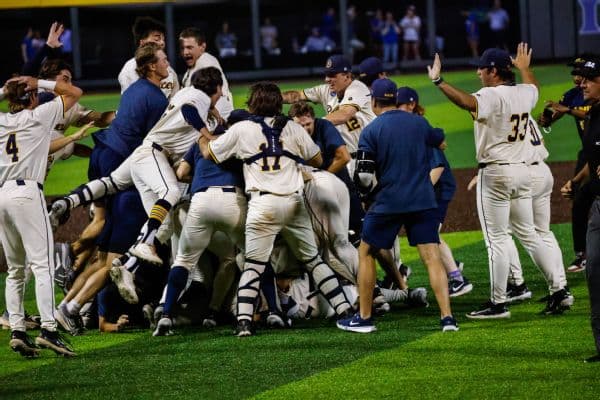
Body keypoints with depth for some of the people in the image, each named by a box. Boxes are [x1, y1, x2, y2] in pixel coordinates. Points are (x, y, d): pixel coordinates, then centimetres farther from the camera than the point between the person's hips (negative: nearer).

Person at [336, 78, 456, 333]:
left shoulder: (371, 131, -5)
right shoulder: (418, 123, 6)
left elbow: (363, 177, -9)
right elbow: (439, 141, 28)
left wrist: (370, 191, 11)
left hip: (388, 202, -3)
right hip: (423, 202, 3)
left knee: (366, 253, 14)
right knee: (432, 257, 0)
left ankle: (364, 318, 14)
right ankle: (447, 317, -13)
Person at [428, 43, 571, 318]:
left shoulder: (491, 96, -17)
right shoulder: (525, 93, 7)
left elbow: (466, 102, -38)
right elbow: (533, 85, 33)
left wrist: (438, 81, -43)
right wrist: (524, 67, 51)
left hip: (495, 174, -8)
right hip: (522, 170, 8)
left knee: (496, 239, -4)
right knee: (528, 234, 16)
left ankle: (498, 303, -2)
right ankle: (558, 290, 14)